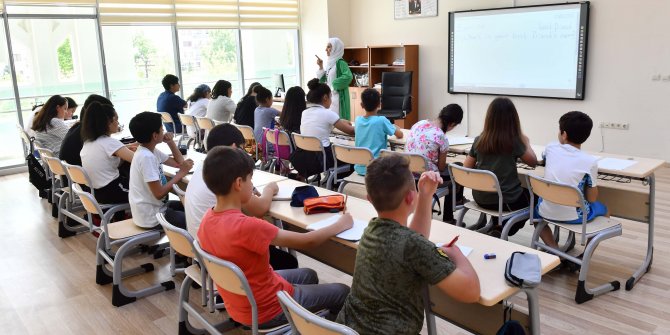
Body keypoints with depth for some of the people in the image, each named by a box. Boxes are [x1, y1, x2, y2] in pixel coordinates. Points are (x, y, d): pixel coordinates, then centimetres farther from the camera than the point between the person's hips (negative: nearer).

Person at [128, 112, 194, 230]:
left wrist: (170, 142, 2)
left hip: (154, 208, 10)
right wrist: (181, 173, -17)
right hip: (151, 217, -10)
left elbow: (178, 162, 14)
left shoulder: (151, 151, 5)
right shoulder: (146, 157, -24)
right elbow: (159, 193, -24)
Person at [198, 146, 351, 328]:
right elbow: (307, 241, -26)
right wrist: (340, 225, -11)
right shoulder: (246, 226, -35)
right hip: (266, 310, -8)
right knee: (342, 292, 9)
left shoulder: (208, 219, -9)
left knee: (308, 275, 28)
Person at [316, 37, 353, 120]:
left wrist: (334, 84, -18)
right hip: (329, 97, 8)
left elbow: (348, 77, -27)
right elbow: (322, 79, 15)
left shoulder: (340, 62, -12)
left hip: (338, 97, -8)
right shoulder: (330, 62, 11)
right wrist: (320, 67, 2)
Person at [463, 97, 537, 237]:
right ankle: (502, 231, 11)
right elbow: (533, 162, 2)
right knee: (532, 195, 25)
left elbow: (466, 168, 3)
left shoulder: (479, 140, -3)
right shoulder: (513, 141, -13)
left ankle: (497, 228, 24)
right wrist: (526, 142, 16)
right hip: (506, 200, -5)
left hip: (480, 198, 5)